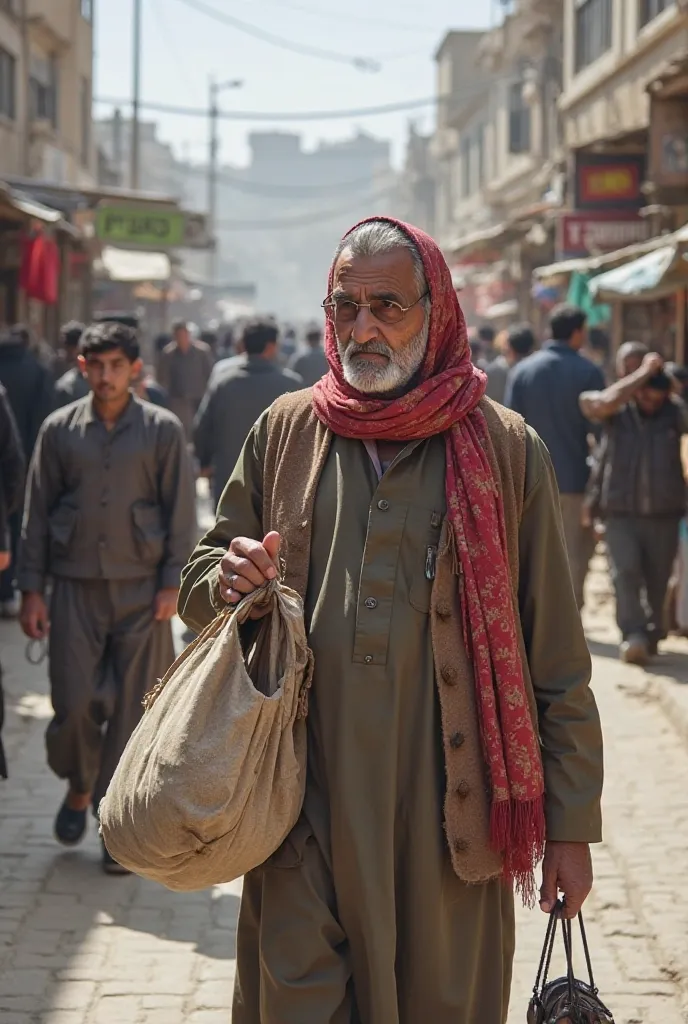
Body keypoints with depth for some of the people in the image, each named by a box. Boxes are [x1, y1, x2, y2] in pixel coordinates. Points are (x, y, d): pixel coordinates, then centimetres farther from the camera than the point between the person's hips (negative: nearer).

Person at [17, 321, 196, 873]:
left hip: (141, 590, -1)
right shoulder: (59, 429, 4)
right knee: (75, 702, -3)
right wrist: (31, 589, 3)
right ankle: (79, 788, 24)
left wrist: (172, 584, -4)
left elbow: (180, 512, 2)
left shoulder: (162, 429, 1)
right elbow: (37, 512, 7)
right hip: (75, 587, 1)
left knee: (133, 708, 1)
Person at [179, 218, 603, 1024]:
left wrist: (572, 826, 0)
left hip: (451, 810, -1)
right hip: (308, 809, 1)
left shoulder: (503, 449, 1)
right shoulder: (284, 432, 8)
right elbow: (199, 585, 18)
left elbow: (556, 656, 2)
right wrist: (228, 580, -8)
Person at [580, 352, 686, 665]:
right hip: (621, 513, -1)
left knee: (657, 581, 6)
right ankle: (633, 636, -20)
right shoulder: (617, 412, 0)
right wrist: (645, 373, -16)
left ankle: (651, 635, 23)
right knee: (626, 573, -16)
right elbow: (605, 402, -21)